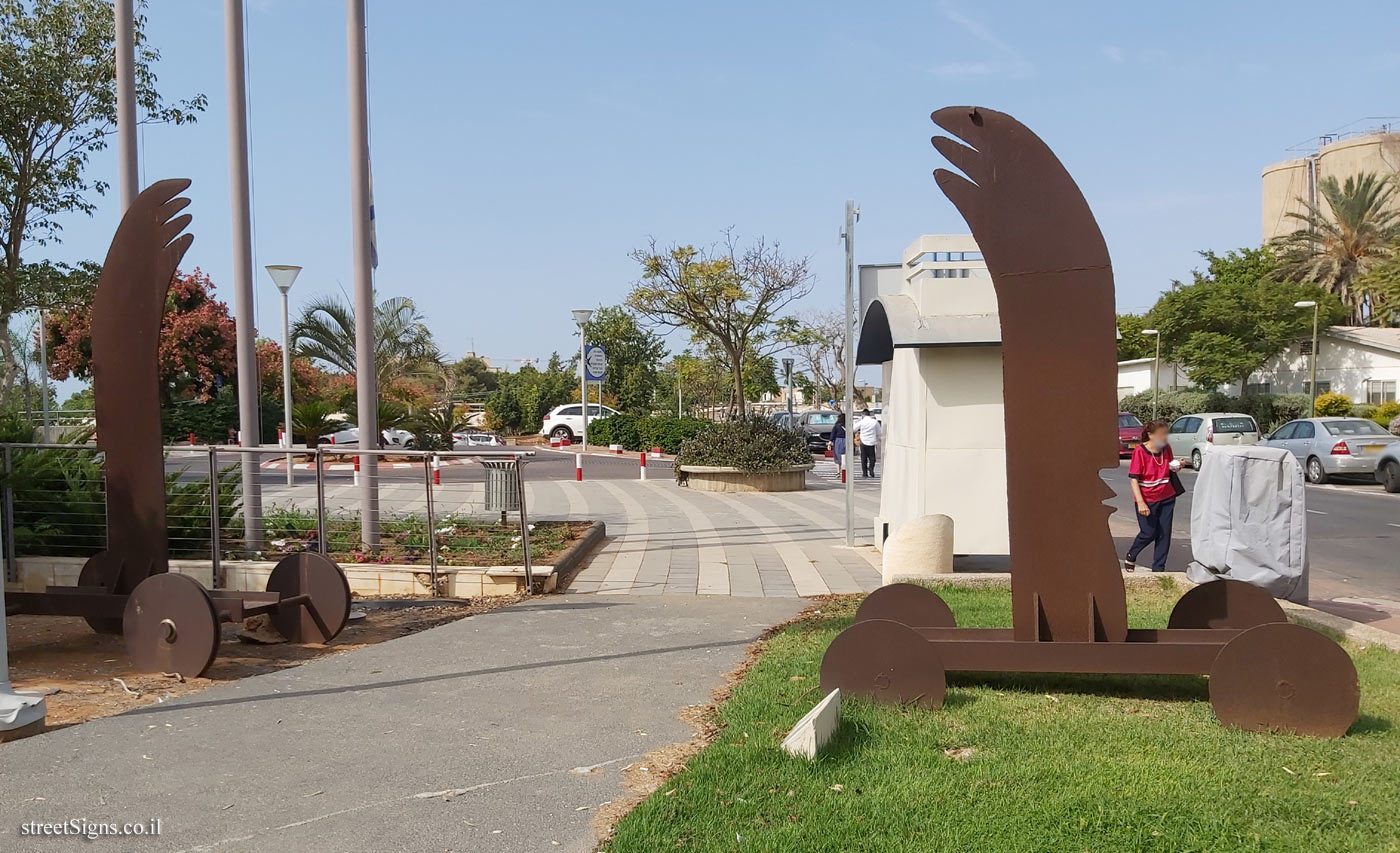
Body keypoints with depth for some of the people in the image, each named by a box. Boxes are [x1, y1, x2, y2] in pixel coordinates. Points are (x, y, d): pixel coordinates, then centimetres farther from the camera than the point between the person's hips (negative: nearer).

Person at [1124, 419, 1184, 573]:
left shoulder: (1166, 449, 2)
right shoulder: (1139, 451, -14)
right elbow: (1133, 478, -15)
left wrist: (1176, 467, -7)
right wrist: (1140, 502, -22)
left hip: (1167, 498, 5)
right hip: (1147, 500, -5)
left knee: (1164, 534, 4)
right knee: (1148, 533, -4)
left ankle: (1158, 569, 13)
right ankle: (1130, 557, 23)